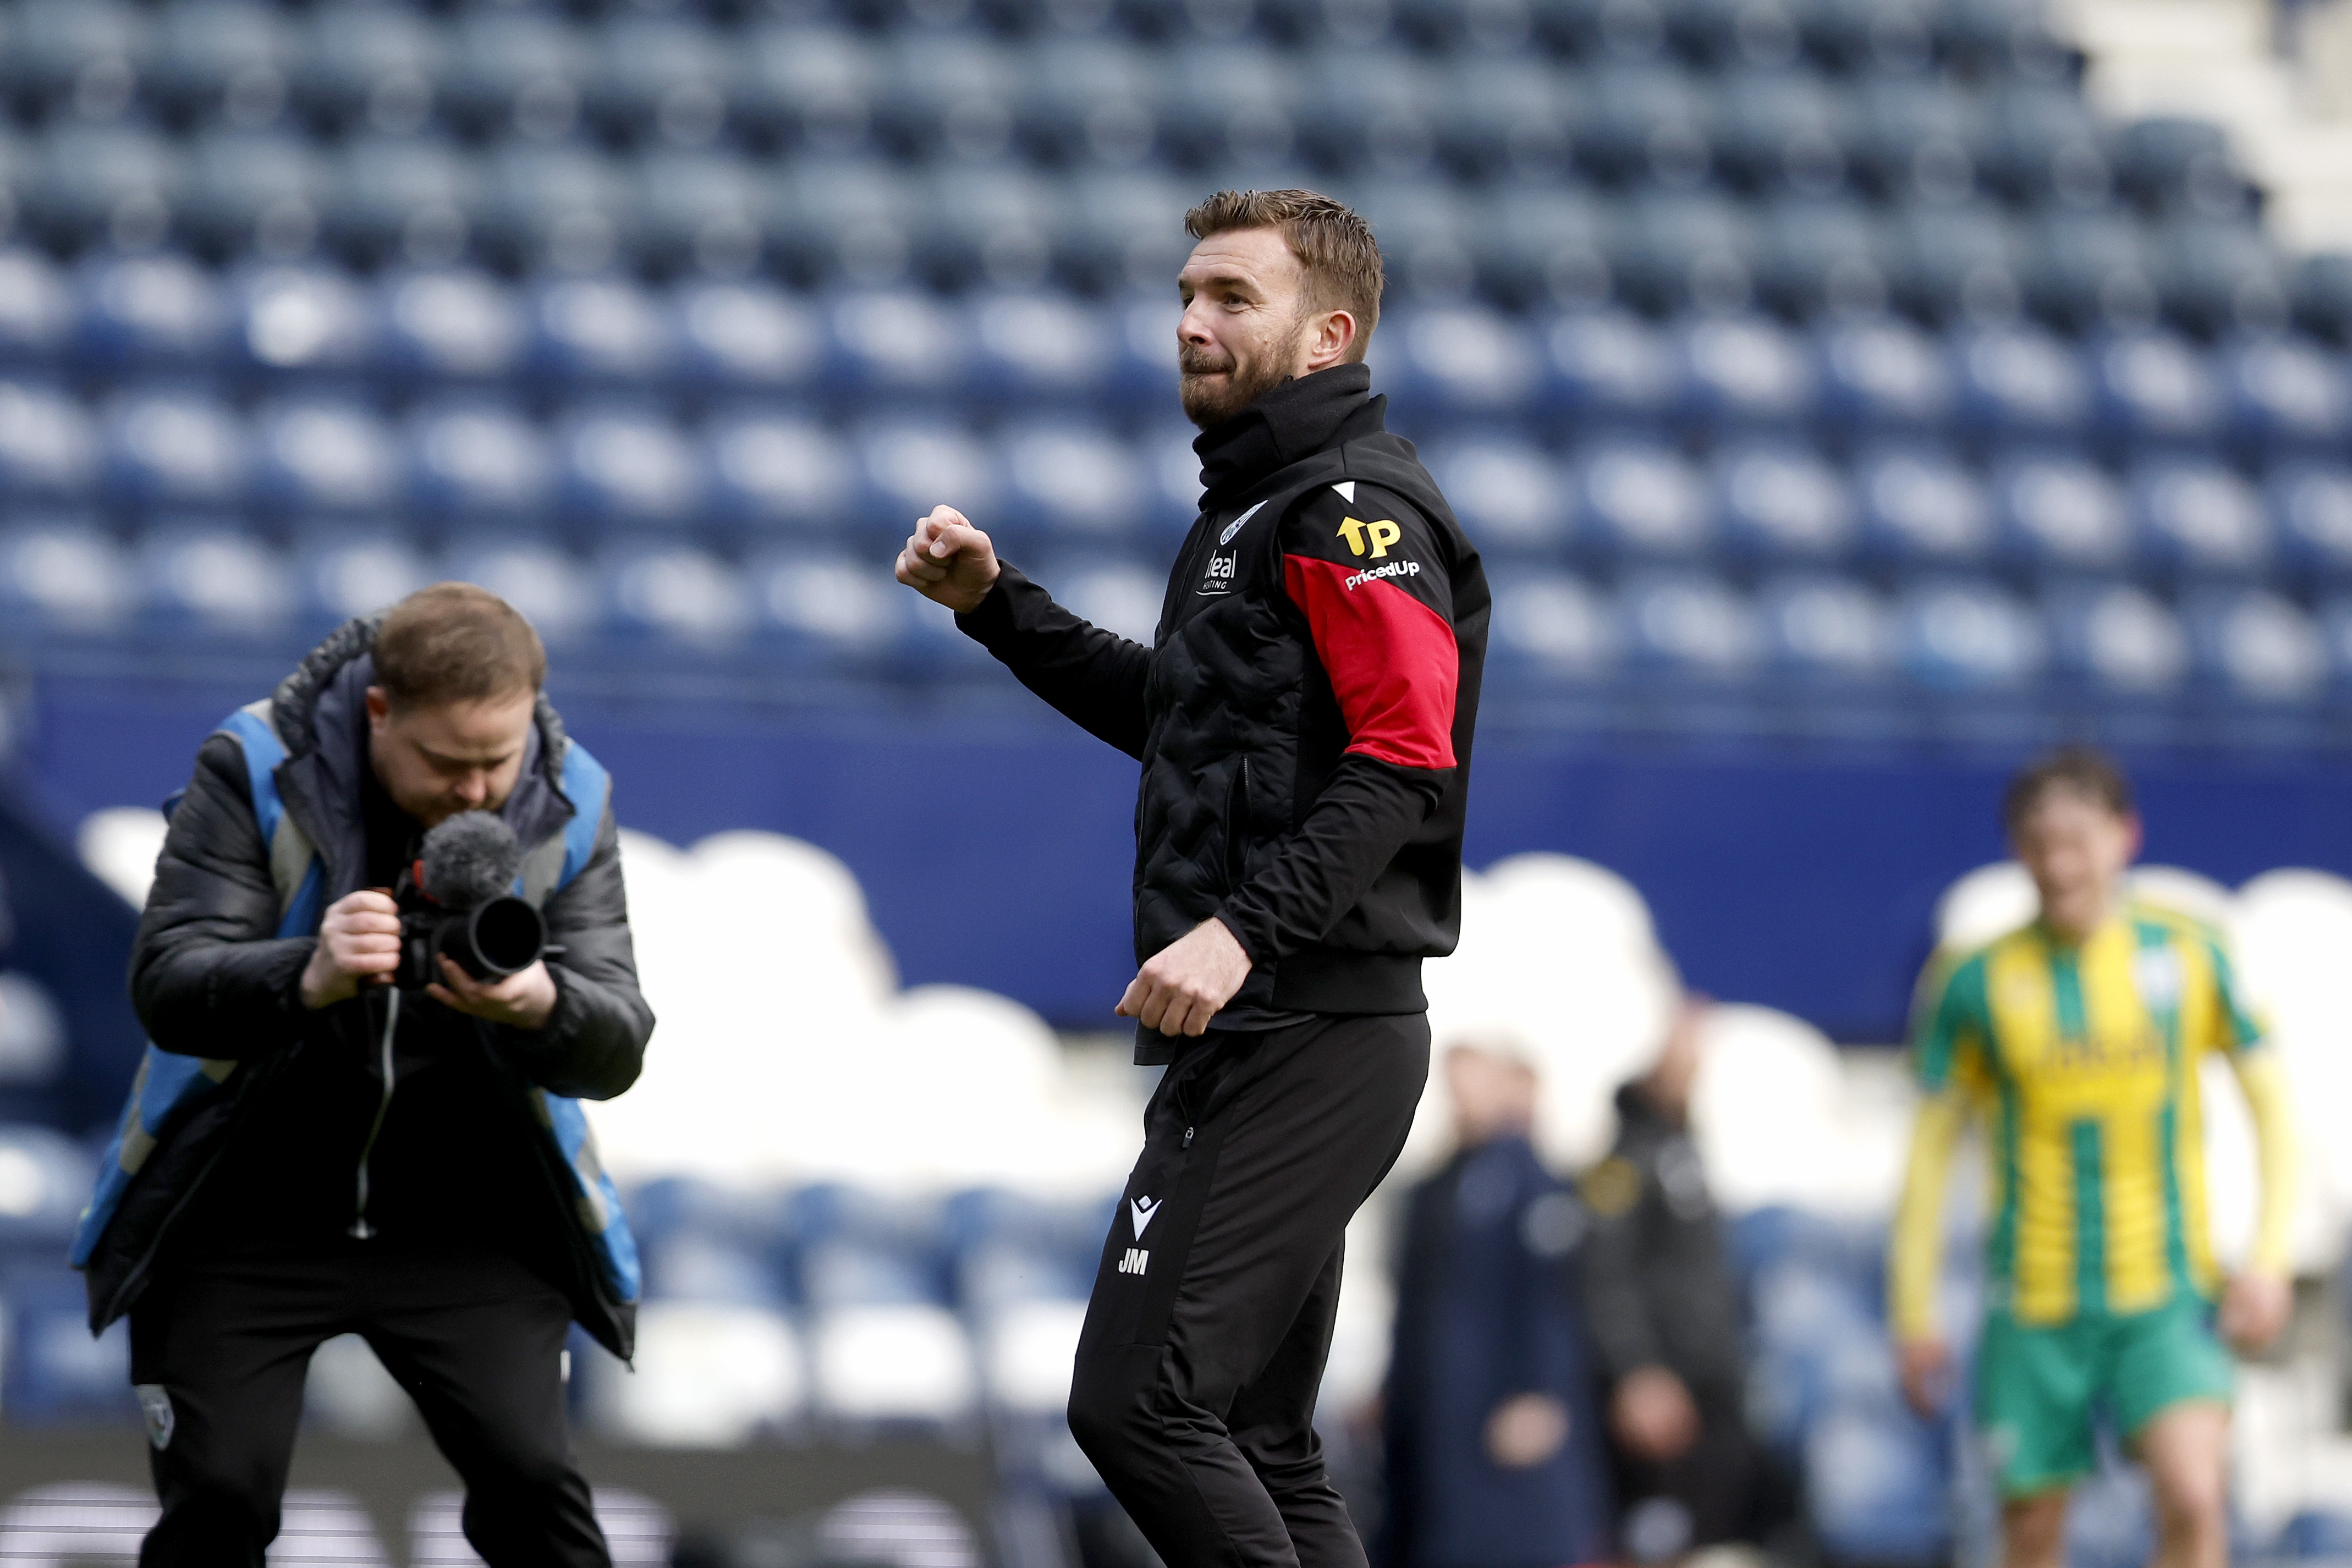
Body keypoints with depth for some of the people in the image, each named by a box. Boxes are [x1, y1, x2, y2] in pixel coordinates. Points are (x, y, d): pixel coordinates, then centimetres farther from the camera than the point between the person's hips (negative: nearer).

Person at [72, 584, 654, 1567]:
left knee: (530, 1483, -13)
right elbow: (165, 986, -22)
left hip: (466, 1223, 2)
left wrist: (541, 1007, -34)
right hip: (244, 1217, -2)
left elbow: (616, 1049, -9)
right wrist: (307, 980, -44)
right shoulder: (255, 774, -14)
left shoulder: (570, 806, -5)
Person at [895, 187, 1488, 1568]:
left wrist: (1243, 930, -29)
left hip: (1304, 1038, -11)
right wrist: (997, 603, 25)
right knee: (1254, 1441, 12)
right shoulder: (1256, 506, 22)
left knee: (1138, 1402, -16)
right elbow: (1173, 717, 35)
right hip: (1258, 1040, 11)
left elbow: (1404, 762, -22)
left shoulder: (1352, 509, -10)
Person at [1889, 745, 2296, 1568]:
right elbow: (1932, 1144, 6)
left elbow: (2271, 1105, 7)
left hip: (2167, 1292, 0)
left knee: (2194, 1498, -20)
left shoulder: (2189, 954, 1)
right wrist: (1912, 1312, 4)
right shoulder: (1980, 981, -1)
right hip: (2034, 1305, 0)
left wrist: (2268, 1260, -3)